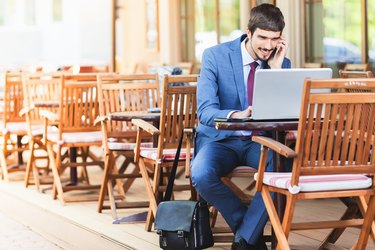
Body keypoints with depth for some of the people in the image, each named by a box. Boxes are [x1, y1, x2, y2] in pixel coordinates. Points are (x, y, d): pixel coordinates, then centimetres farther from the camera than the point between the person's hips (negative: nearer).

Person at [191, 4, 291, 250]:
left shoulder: (281, 62, 1)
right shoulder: (215, 56, -9)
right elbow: (205, 111, -17)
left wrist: (276, 70, -15)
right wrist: (236, 116, -39)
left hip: (260, 140, 2)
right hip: (220, 139, -2)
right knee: (201, 175, -34)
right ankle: (253, 230, -9)